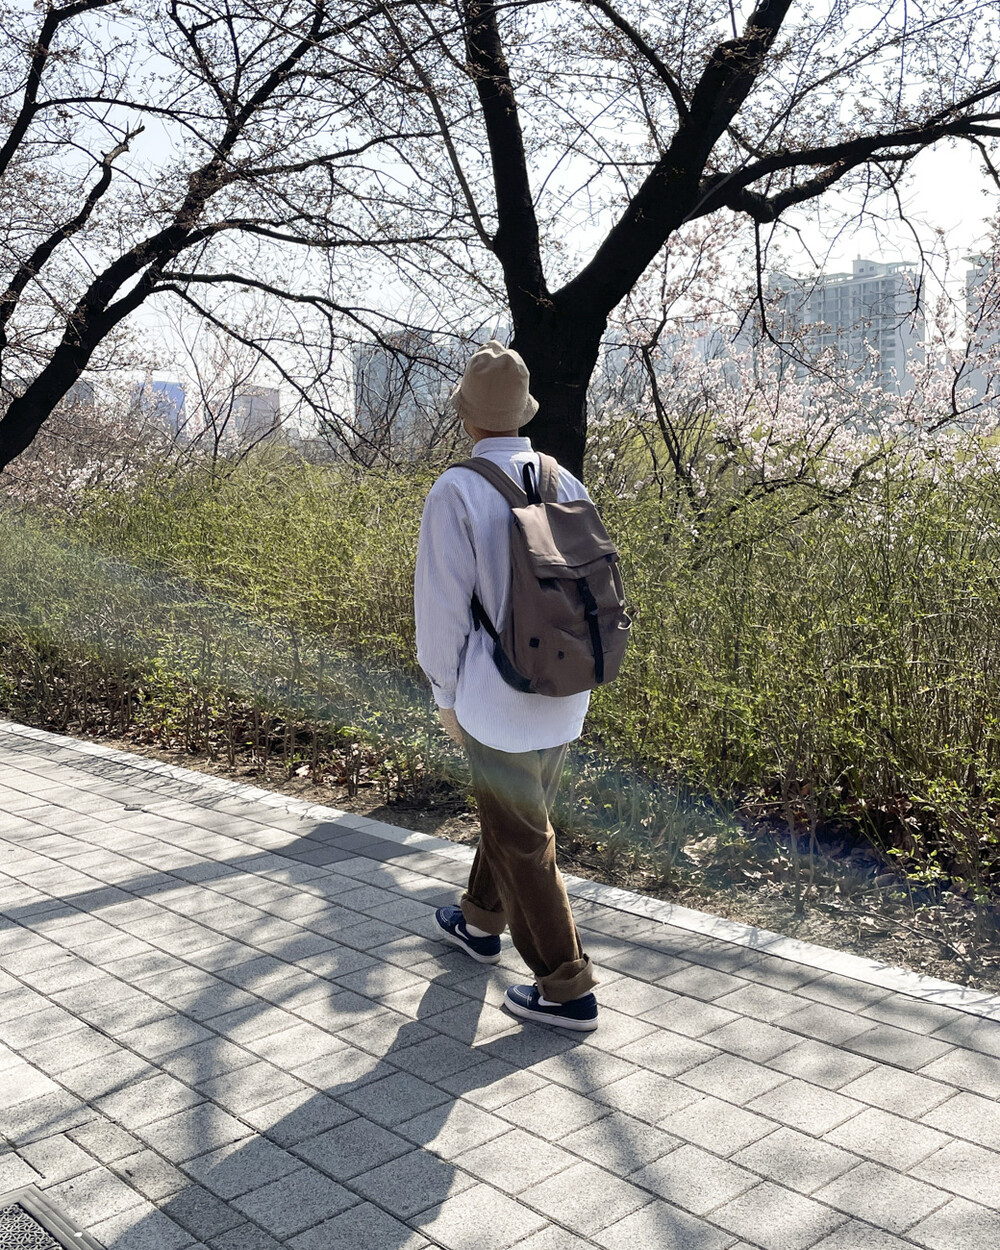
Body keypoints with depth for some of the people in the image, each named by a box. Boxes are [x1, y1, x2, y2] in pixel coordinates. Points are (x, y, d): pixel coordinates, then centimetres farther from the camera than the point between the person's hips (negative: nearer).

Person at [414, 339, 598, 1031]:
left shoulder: (455, 493, -15)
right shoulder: (567, 483, 2)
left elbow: (442, 606, -13)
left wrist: (445, 694, -1)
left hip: (498, 699, -7)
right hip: (567, 692, 7)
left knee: (522, 841, 6)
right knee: (517, 810, 25)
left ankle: (568, 988, 13)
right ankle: (481, 922, 47)